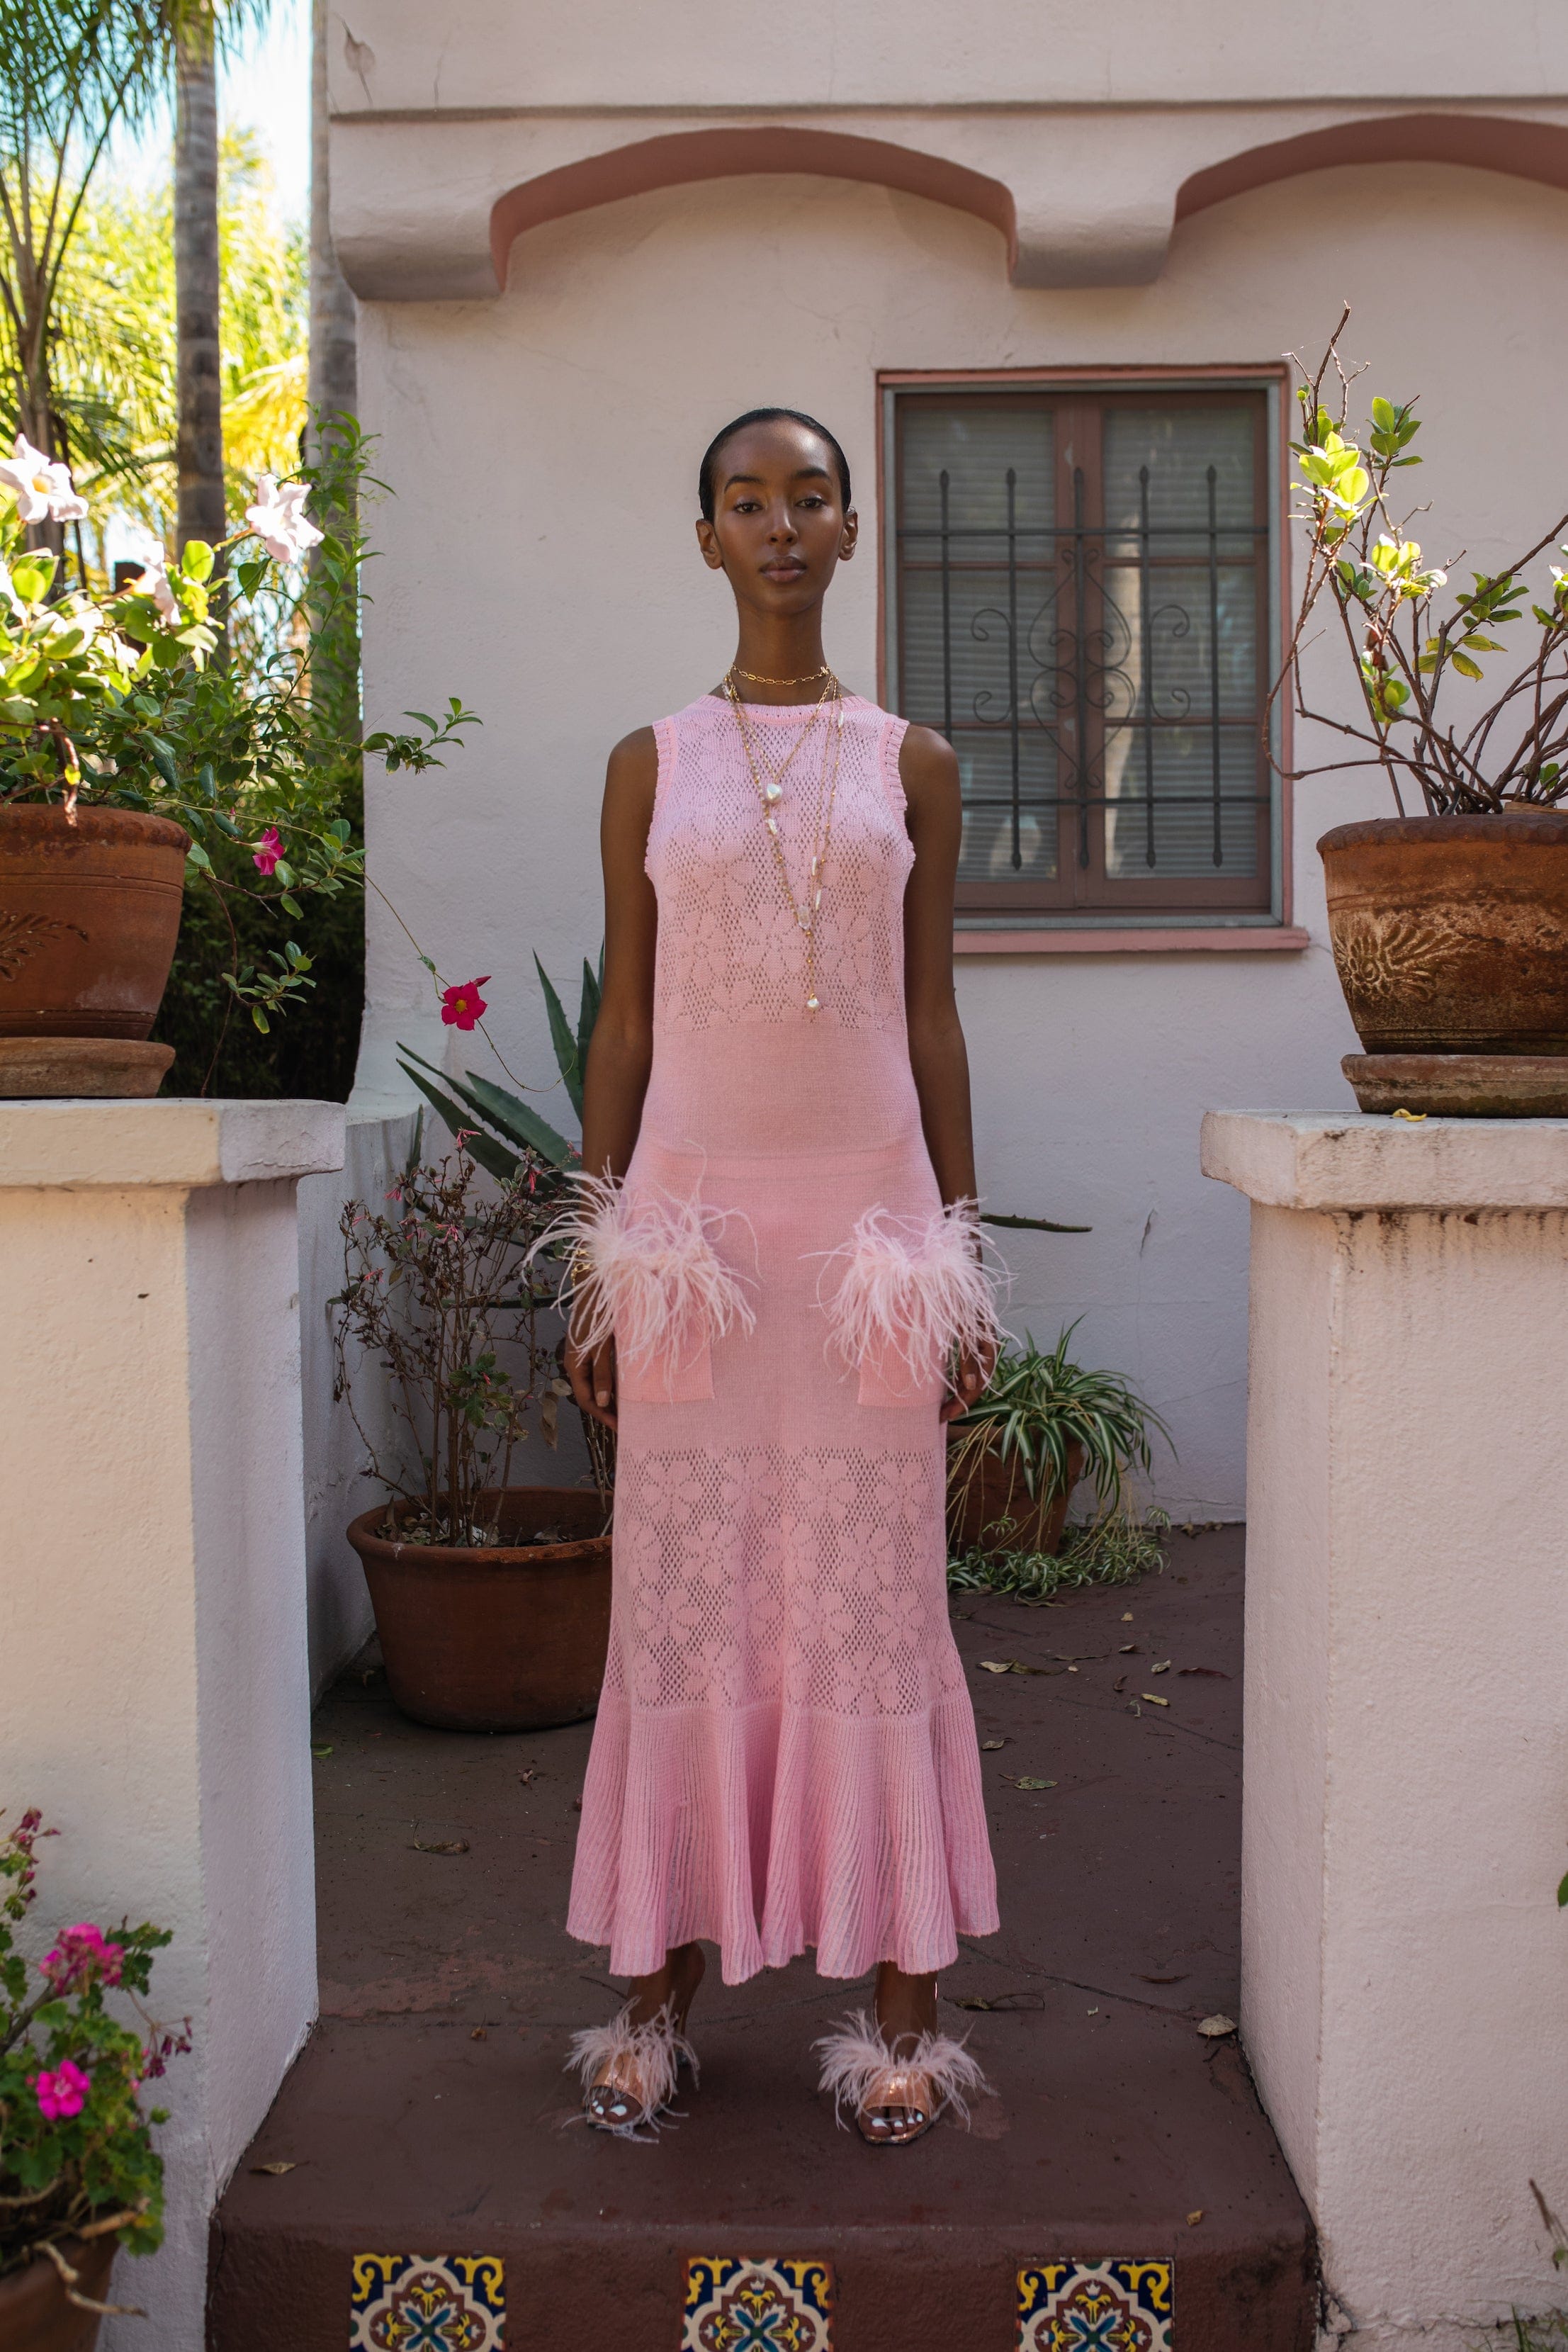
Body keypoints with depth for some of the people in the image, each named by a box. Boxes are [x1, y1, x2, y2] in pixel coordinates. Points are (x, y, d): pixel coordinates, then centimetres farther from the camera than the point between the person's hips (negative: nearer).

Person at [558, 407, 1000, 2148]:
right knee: (685, 1596, 3)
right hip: (695, 1217, 1)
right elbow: (622, 1025, 8)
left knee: (871, 1596, 2)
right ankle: (663, 1986, 17)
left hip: (868, 1216, 0)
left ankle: (899, 1998, 13)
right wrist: (596, 1258, 3)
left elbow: (934, 1022, 8)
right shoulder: (650, 764, 10)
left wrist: (962, 1253, 4)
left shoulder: (911, 766, 9)